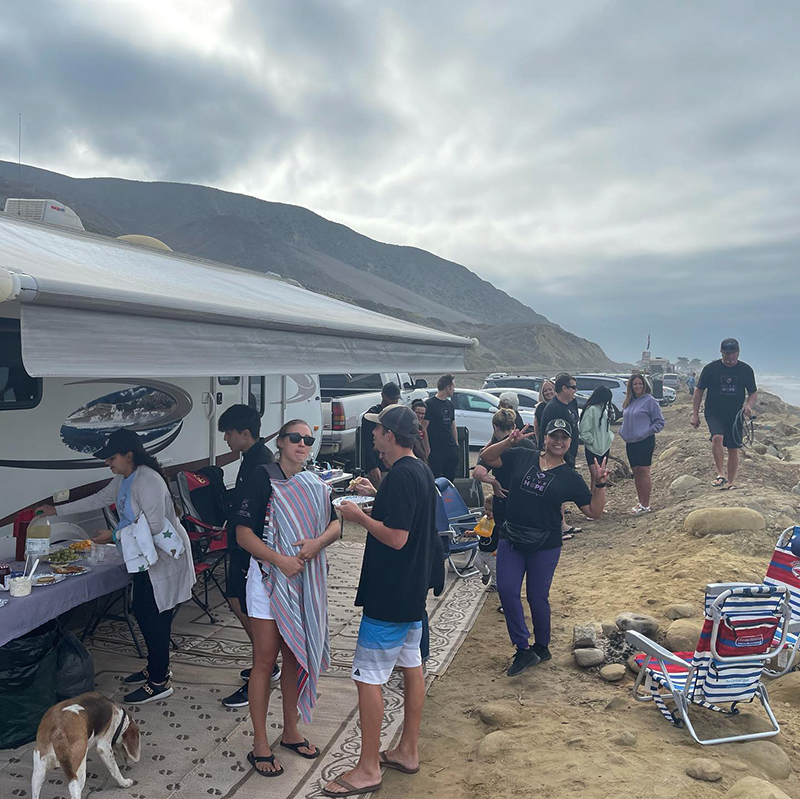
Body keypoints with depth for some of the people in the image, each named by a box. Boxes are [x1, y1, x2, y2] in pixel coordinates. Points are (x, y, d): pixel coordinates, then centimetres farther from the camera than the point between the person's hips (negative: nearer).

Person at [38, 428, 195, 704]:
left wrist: (115, 535, -18)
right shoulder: (123, 479, 9)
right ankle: (157, 667, 33)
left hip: (163, 556, -10)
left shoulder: (148, 481, -23)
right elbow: (99, 499, 25)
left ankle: (159, 682, 9)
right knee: (142, 611, 17)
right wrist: (57, 511, 26)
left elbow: (155, 526, -26)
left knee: (155, 617, -4)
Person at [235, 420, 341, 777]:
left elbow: (335, 525, 4)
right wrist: (280, 559, -24)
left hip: (305, 581, 5)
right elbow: (243, 534, -14)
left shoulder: (315, 485, 6)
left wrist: (318, 541, -17)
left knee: (296, 657, 15)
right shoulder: (263, 477, -11)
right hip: (269, 579, -5)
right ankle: (260, 745, 17)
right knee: (265, 661, 3)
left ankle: (290, 732, 32)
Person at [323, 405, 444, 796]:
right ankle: (407, 751, 31)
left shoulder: (400, 476, -23)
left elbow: (396, 537, -27)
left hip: (389, 594, -10)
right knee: (411, 665, 17)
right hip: (413, 588, 10)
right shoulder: (421, 471, 8)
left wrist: (358, 515, -15)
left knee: (368, 676, 0)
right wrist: (375, 495, 18)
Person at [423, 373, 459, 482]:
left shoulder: (450, 404, 16)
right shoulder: (429, 404, -7)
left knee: (450, 479, 9)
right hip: (436, 450, -7)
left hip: (451, 449, 7)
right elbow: (424, 429, -9)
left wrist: (456, 445, 15)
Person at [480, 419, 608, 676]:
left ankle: (541, 647, 32)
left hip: (545, 546, -2)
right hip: (511, 540, 2)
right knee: (506, 590, -7)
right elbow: (486, 457, 1)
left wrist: (600, 484, -18)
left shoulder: (570, 478, -3)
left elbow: (594, 512, -4)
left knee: (537, 597, 8)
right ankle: (523, 649, 5)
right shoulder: (521, 457, 0)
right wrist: (509, 442, -14)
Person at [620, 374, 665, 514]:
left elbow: (659, 422, -5)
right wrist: (624, 432, 8)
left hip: (645, 442, -6)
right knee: (636, 472, 11)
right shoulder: (628, 402, 12)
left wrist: (647, 433, -14)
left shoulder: (650, 400, -7)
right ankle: (640, 502, 20)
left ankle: (646, 505, -1)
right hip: (630, 442, 7)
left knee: (643, 471, -6)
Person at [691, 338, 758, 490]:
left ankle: (731, 482, 17)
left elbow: (753, 393, 12)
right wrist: (695, 414, 1)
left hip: (735, 416, 2)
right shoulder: (710, 368, -2)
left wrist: (749, 406, -10)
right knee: (717, 438, -28)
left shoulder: (746, 370, 4)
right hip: (714, 414, -2)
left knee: (733, 449, 4)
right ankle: (720, 474, -22)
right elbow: (699, 391, 5)